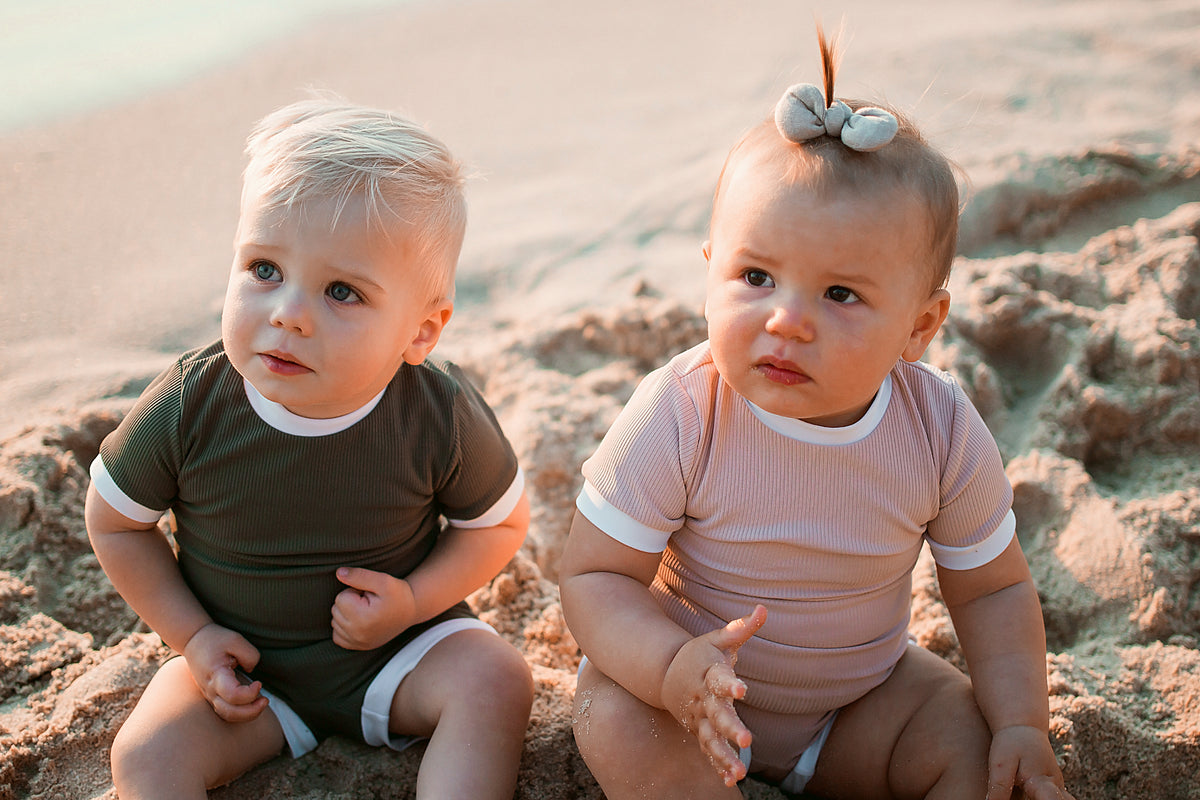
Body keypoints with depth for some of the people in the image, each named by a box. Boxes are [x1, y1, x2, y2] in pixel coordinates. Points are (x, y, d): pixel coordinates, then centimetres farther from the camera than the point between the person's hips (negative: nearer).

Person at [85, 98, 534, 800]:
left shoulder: (443, 417, -23)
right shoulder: (189, 407, -21)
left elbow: (501, 522, -4)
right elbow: (115, 521, -3)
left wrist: (415, 599, -19)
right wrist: (192, 636, -7)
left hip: (398, 649, 0)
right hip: (242, 665, 1)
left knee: (498, 678, -22)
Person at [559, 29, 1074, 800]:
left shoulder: (944, 433, -20)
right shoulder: (676, 418, -28)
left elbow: (995, 590, -4)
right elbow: (594, 575, -23)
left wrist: (1022, 723, -16)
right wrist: (671, 669, -41)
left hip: (864, 696, 2)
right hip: (700, 696, -2)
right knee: (617, 721, -28)